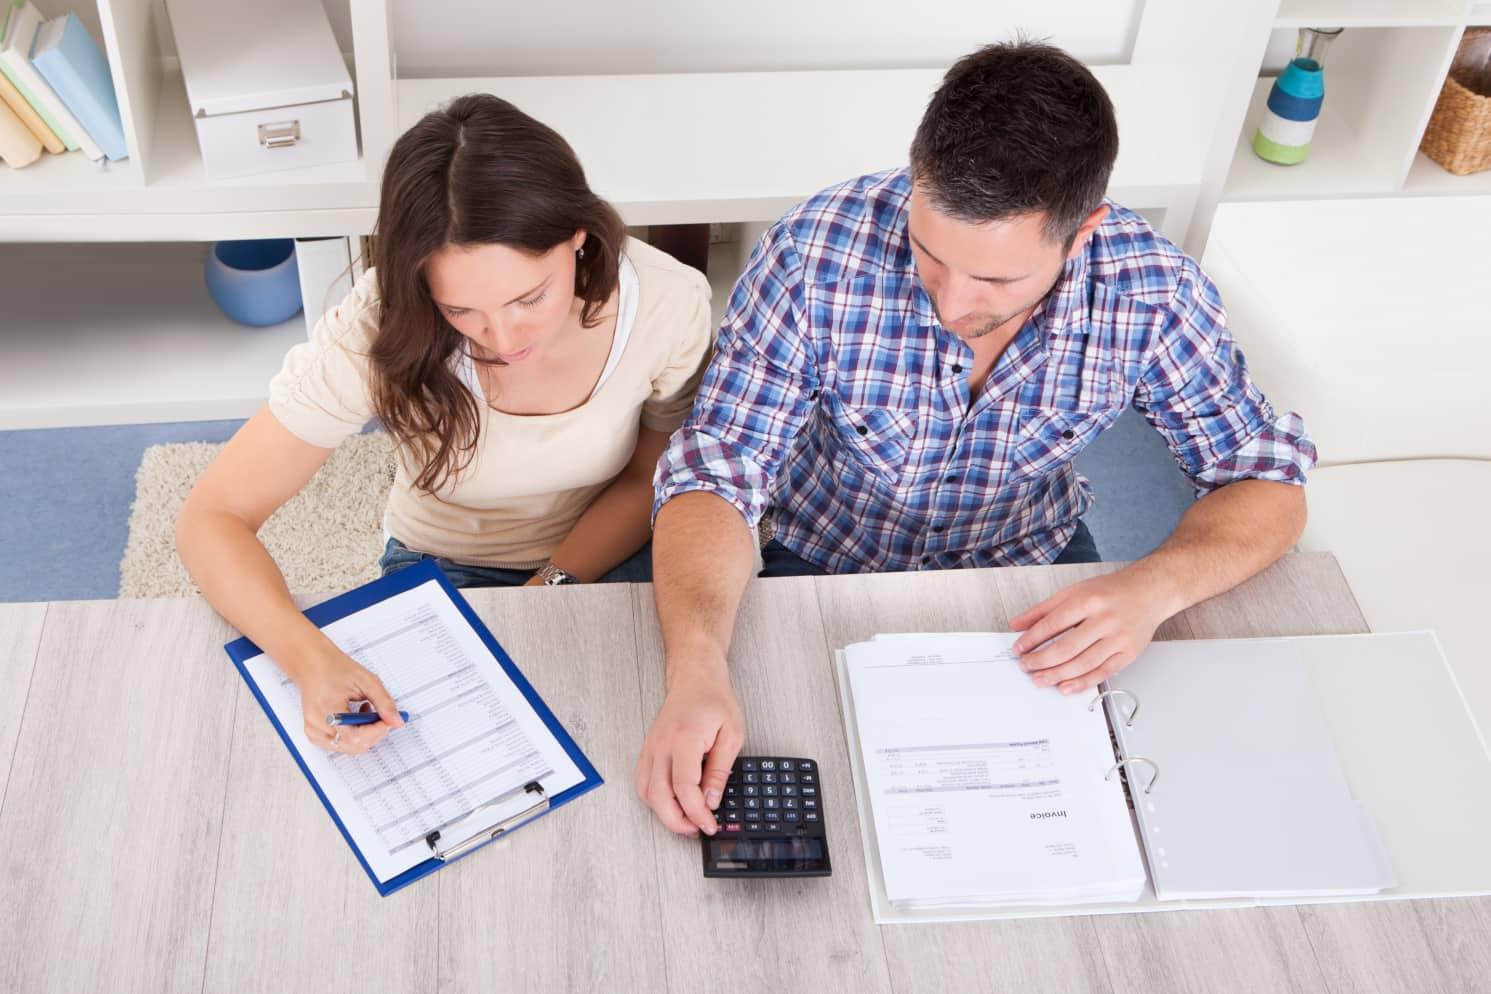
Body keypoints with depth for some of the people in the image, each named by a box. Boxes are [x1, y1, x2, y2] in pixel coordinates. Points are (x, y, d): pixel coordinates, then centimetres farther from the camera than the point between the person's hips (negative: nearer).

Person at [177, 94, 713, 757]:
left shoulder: (666, 302, -25)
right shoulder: (379, 332, -29)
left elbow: (649, 479, -6)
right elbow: (213, 518, -25)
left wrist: (551, 591, -20)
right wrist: (310, 658, -43)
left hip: (606, 555, 0)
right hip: (443, 571, 0)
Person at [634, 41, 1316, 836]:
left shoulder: (1151, 291, -24)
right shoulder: (816, 256, -30)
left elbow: (1266, 484, -13)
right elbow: (716, 474, -27)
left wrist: (1155, 587, -35)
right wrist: (695, 673, -47)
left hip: (1032, 565, 3)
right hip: (828, 570, -2)